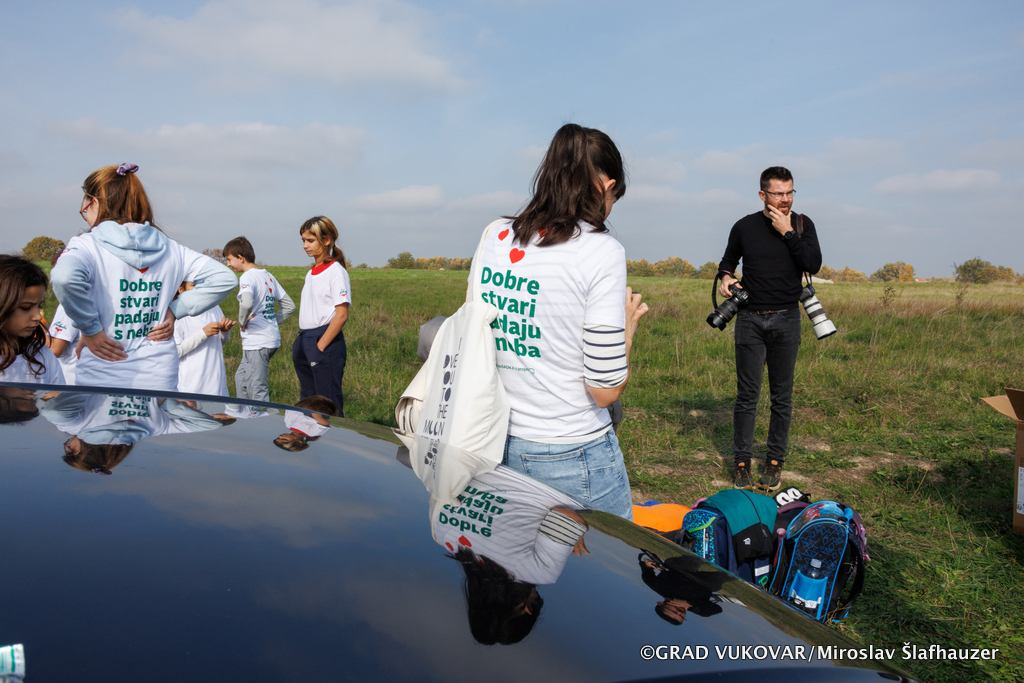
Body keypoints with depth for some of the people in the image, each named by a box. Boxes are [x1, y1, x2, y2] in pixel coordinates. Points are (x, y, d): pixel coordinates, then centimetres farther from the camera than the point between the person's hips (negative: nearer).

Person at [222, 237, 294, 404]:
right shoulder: (268, 276, 13)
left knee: (257, 390, -4)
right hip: (272, 339, 9)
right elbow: (289, 306, 17)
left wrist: (242, 321, -15)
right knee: (241, 379, 22)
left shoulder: (247, 277, -12)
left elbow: (247, 303, -33)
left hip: (257, 342, -9)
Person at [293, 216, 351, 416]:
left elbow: (341, 314, -15)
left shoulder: (336, 271, -9)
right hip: (304, 340, 9)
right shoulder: (311, 273, 16)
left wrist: (320, 346, -17)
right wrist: (302, 342, 9)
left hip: (326, 341, -9)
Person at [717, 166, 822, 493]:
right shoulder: (744, 227, 5)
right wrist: (726, 276, 0)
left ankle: (775, 462, 15)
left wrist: (787, 232, -13)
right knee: (747, 395, -1)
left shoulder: (802, 224, 5)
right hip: (750, 320, 0)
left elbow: (814, 264, -10)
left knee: (782, 396, 5)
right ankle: (742, 462, 8)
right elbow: (728, 260, 21)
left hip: (786, 319, 0)